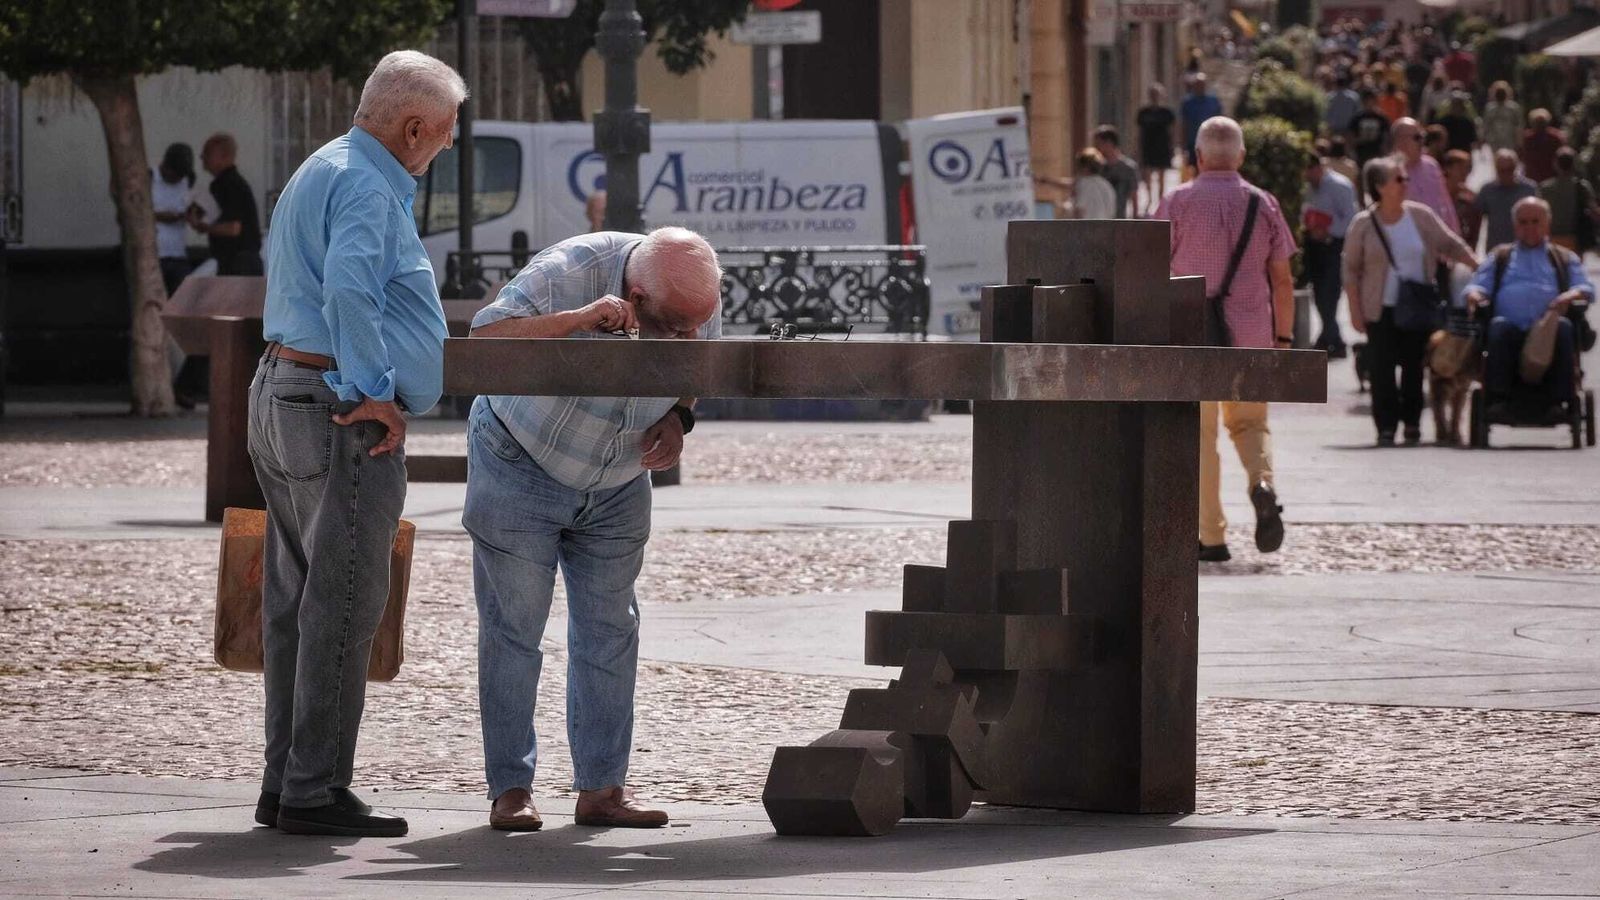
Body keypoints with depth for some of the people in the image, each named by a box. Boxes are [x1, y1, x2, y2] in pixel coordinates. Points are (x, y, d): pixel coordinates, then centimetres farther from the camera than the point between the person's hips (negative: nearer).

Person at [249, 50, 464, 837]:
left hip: (282, 393, 11)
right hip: (340, 415, -11)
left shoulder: (324, 173, 20)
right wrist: (375, 392, -23)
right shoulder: (366, 188, -14)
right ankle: (315, 791, -9)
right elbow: (347, 287, -29)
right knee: (344, 604, -9)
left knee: (297, 599, 12)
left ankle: (286, 783, 14)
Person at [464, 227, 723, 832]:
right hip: (521, 467, -5)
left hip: (617, 487, 5)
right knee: (513, 629, -5)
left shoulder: (702, 297, -16)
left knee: (609, 632, 4)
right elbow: (484, 339, -41)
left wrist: (677, 418, -15)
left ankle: (602, 788, 8)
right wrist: (577, 320, -51)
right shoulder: (568, 272, -32)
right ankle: (510, 790, 0)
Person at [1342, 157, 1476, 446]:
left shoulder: (1420, 215, 2)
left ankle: (1412, 423, 13)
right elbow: (1351, 270, 1)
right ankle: (1386, 427, -3)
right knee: (1382, 368, -8)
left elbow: (1451, 245, 10)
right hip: (1381, 309, -2)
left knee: (1414, 365, 3)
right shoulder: (1364, 224, -4)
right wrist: (1355, 310, -4)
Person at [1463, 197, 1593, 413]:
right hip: (1512, 327, 0)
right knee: (1499, 326, -34)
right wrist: (1474, 295, -7)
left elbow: (1586, 288, 15)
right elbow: (1479, 284, 18)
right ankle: (1497, 398, -39)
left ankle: (1560, 399, -37)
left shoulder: (1565, 258, 29)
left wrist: (1571, 295, -10)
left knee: (1563, 328, -34)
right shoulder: (1500, 257, 31)